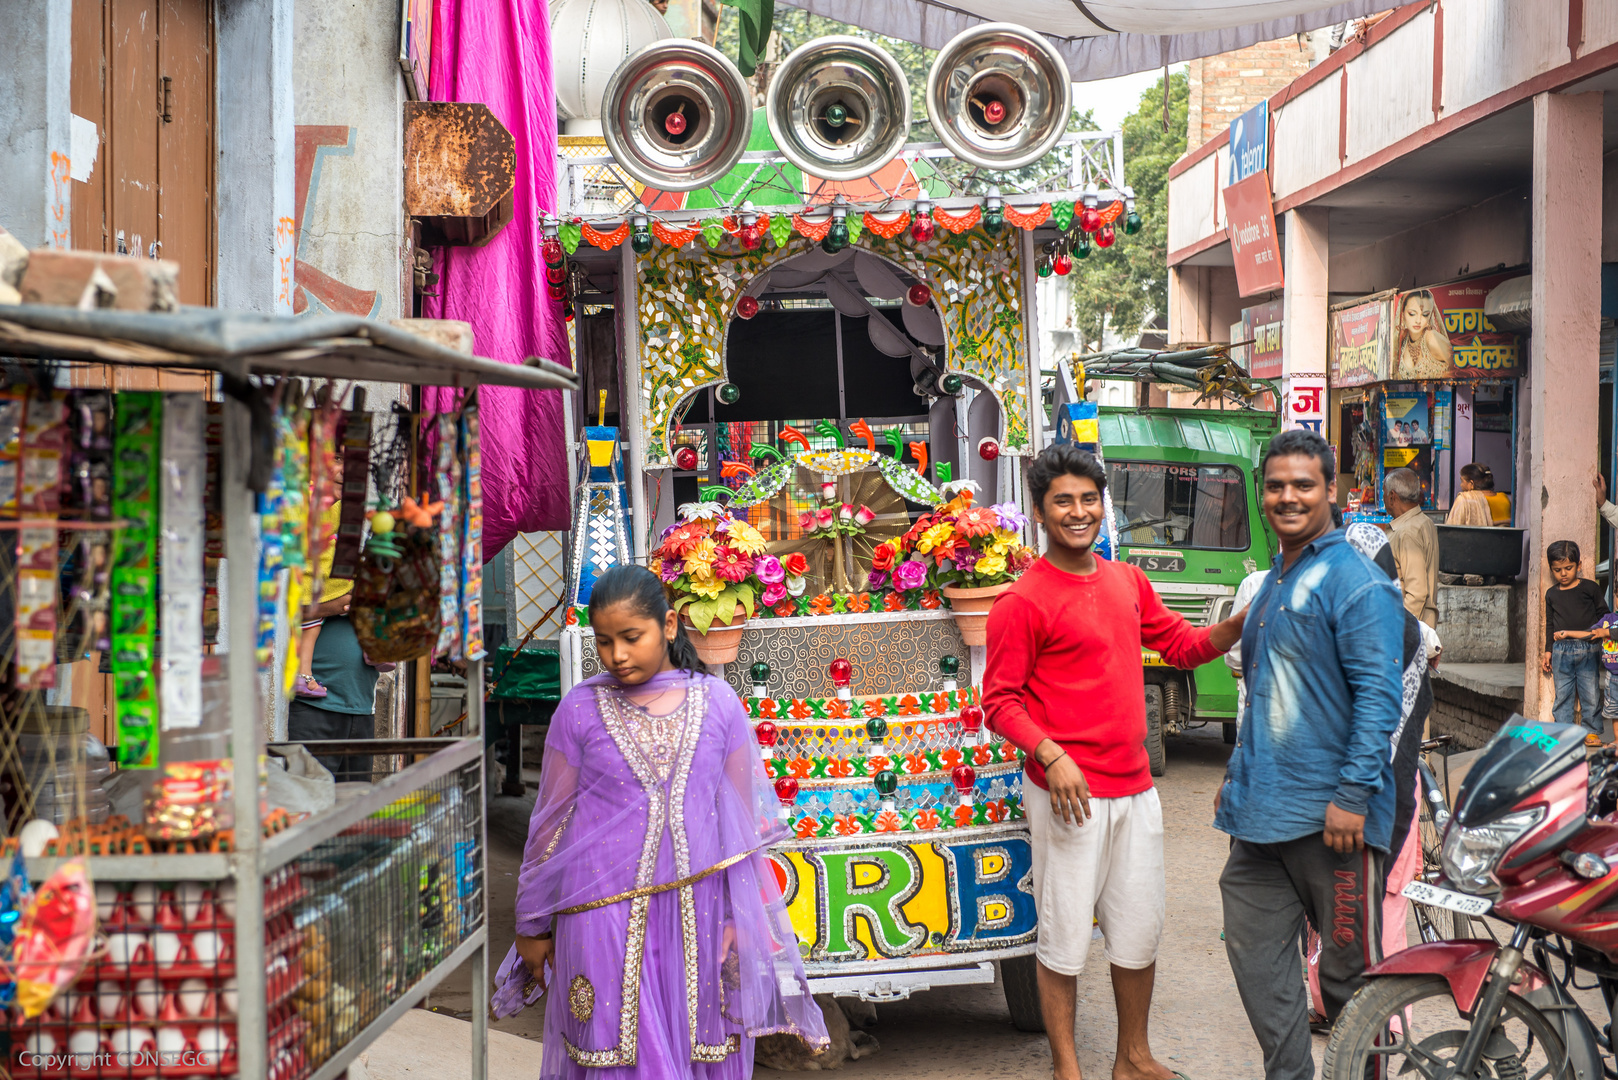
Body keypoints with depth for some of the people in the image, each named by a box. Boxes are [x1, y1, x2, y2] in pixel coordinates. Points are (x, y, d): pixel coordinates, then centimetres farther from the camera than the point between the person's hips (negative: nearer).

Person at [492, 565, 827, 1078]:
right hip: (604, 917, -1)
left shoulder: (716, 703, 3)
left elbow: (743, 821, 8)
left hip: (697, 917, 1)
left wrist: (741, 920, 7)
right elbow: (550, 824, 6)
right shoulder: (580, 710, 0)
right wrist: (532, 927, 9)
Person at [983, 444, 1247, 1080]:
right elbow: (1000, 701, -11)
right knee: (1065, 937, 2)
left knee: (1140, 930, 16)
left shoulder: (1128, 582, 11)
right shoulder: (1024, 602, -10)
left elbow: (1183, 645, 20)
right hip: (1069, 791, -7)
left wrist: (1245, 622, 4)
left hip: (1134, 788, 7)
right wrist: (1049, 755, -24)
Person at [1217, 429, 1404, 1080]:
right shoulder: (1272, 584, 17)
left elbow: (1378, 695, -16)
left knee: (1348, 969, 3)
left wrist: (1354, 794, -22)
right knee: (1255, 953, 7)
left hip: (1330, 813, -8)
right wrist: (1238, 775, 22)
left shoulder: (1356, 582, -9)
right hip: (1260, 811, 8)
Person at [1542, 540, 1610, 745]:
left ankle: (1592, 731, 13)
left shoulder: (1590, 588, 1)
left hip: (1588, 650, -2)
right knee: (1562, 694, 4)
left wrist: (1602, 632, -7)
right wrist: (1548, 652, 14)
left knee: (1590, 693, 1)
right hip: (1561, 650, 2)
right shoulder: (1552, 594, 10)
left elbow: (1604, 614, 8)